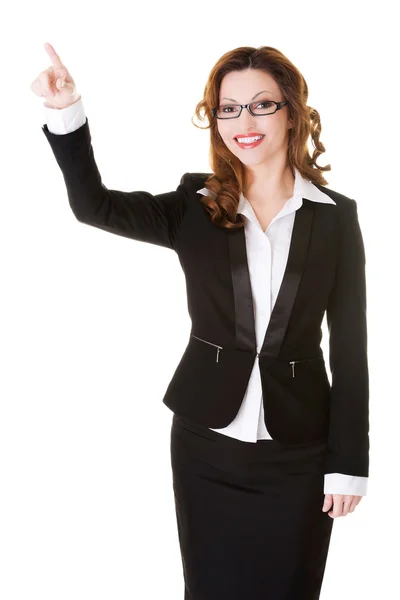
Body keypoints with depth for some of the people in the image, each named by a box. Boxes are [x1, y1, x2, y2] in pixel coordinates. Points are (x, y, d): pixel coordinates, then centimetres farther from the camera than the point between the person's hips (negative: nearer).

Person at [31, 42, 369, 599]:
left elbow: (350, 346, -2)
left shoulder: (336, 216, -3)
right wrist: (66, 114, -27)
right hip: (206, 447, 1)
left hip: (297, 454, -1)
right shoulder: (195, 209, 0)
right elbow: (95, 206, -12)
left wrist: (348, 463, -3)